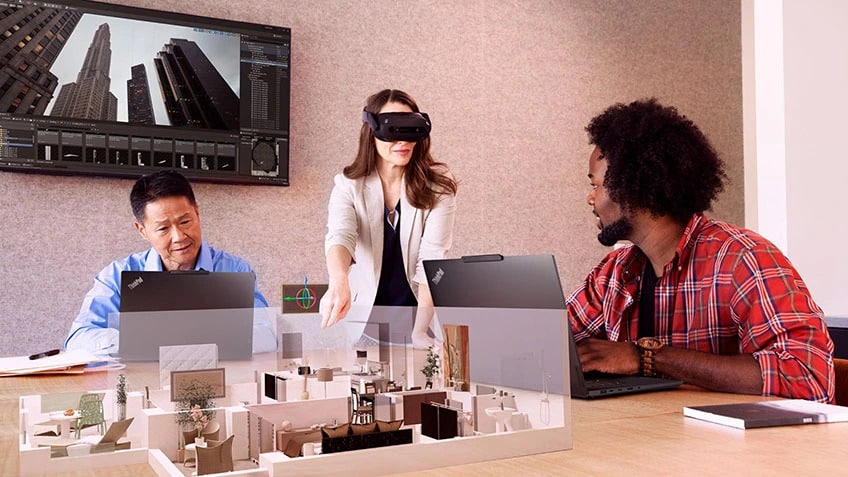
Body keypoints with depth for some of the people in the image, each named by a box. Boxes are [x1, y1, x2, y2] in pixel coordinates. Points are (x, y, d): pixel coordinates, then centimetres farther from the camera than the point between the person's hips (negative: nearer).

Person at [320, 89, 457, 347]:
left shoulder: (437, 186, -3)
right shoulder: (348, 186, -1)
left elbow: (432, 260, -10)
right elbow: (340, 237, -19)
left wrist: (420, 331, -21)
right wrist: (339, 283, -41)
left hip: (417, 313, 0)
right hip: (364, 310, 1)